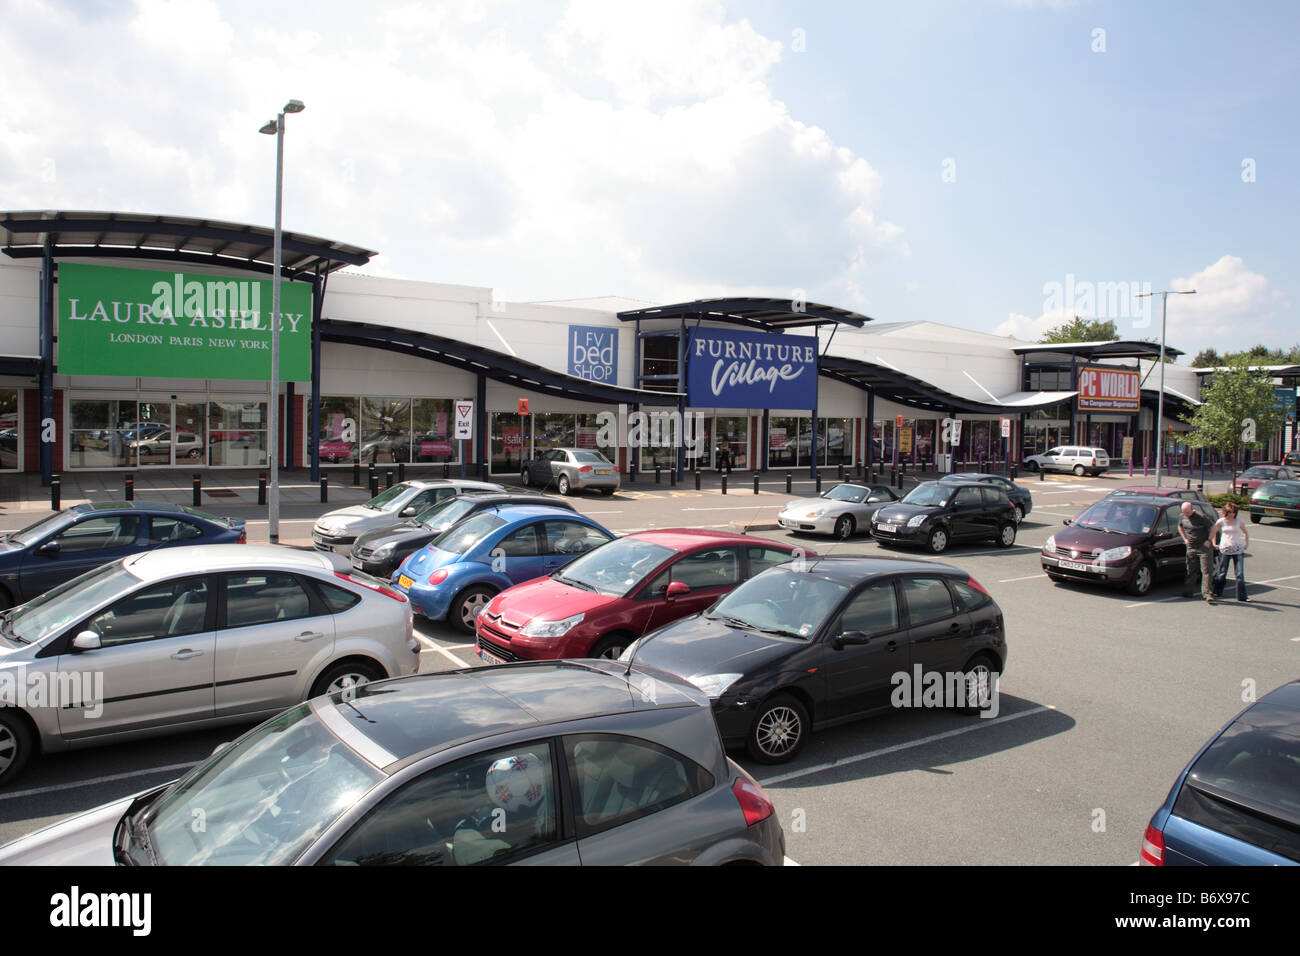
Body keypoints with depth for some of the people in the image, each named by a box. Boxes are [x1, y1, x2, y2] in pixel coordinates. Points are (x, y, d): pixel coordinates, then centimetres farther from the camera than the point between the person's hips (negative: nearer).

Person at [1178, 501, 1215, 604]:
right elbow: (1180, 526, 23)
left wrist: (1209, 540, -11)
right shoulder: (1183, 517, 3)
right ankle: (1188, 591, 20)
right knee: (1191, 571, 11)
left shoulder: (1200, 517, -14)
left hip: (1203, 548, -5)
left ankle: (1208, 594, -10)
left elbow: (1213, 528, -9)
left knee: (1207, 571, -7)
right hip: (1190, 548, 5)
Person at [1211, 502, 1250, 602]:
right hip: (1225, 550, -1)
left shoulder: (1238, 522, 2)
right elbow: (1213, 531, 11)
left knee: (1240, 574, -3)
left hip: (1238, 550, 1)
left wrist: (1247, 544, 10)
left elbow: (1246, 532, 17)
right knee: (1222, 572, 7)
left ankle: (1242, 596, 1)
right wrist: (1214, 543, 6)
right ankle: (1217, 592, 22)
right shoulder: (1221, 522, -1)